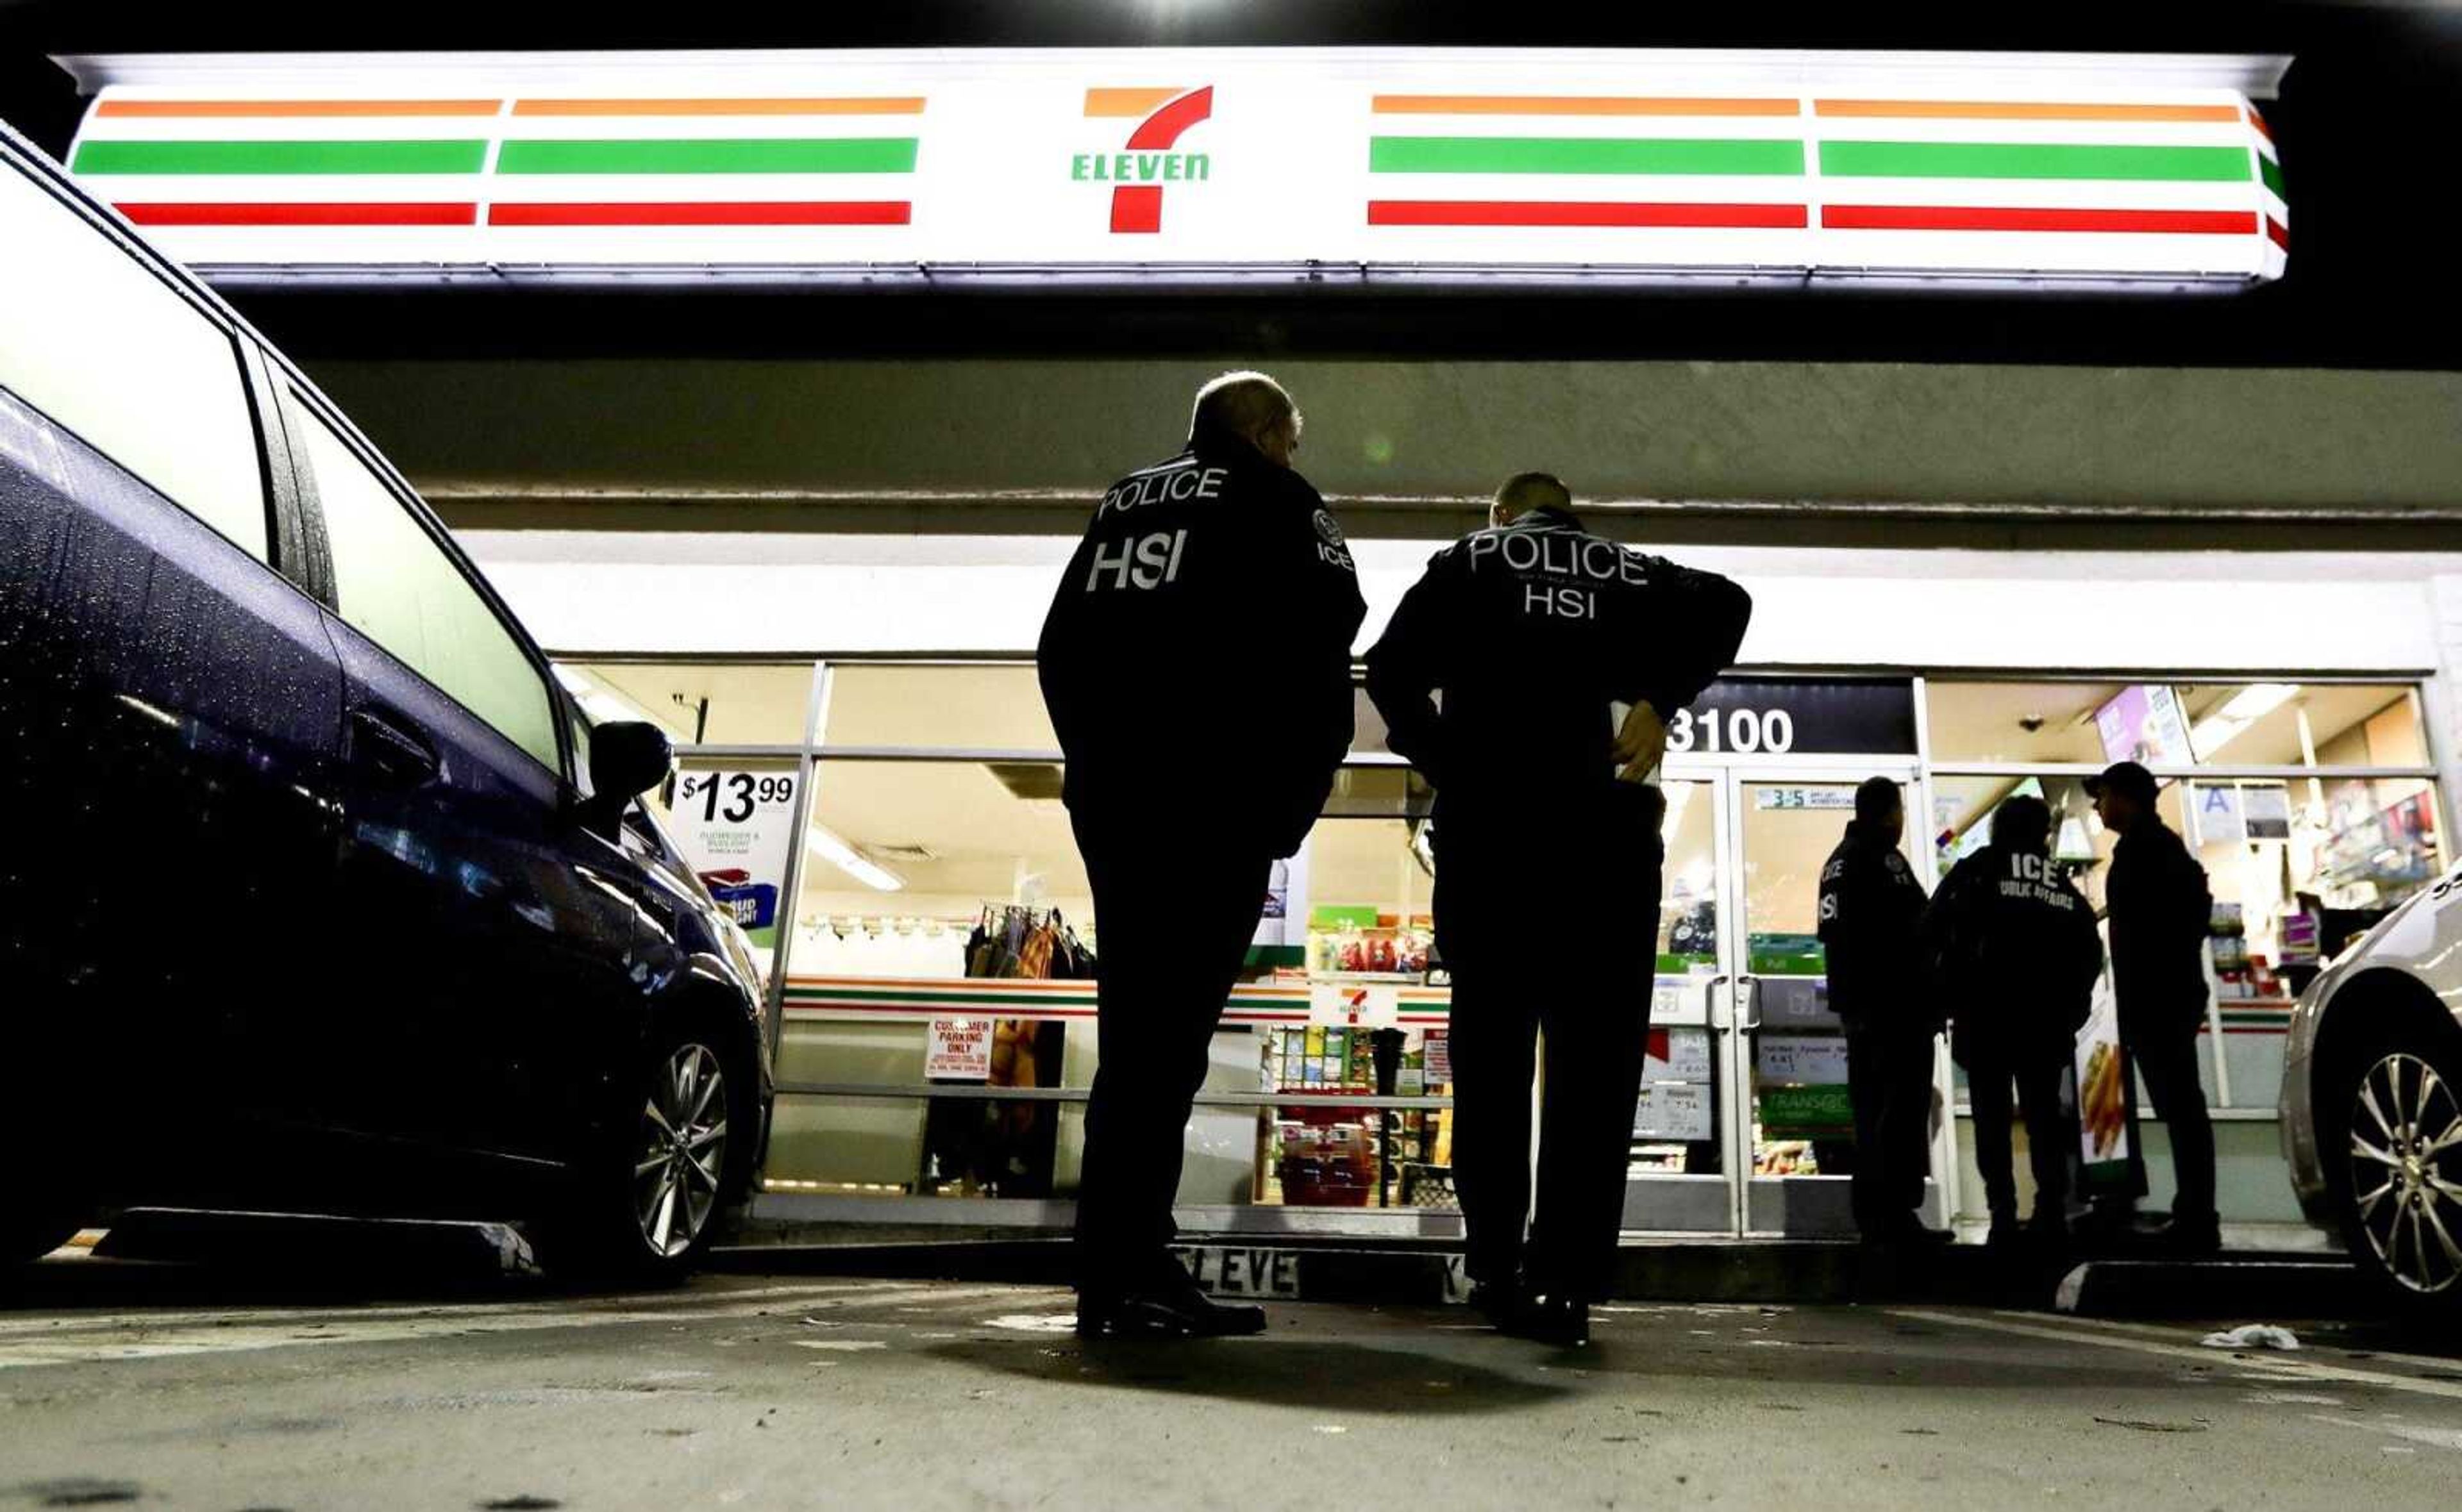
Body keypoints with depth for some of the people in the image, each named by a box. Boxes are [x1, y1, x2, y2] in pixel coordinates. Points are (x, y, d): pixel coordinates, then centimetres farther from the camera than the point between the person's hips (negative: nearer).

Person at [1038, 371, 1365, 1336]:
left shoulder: (1124, 503, 22)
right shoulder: (1279, 498, 4)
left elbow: (1059, 648, 19)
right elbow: (1321, 639, -8)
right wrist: (1294, 795, -4)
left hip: (1108, 798, 6)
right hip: (1215, 801, -6)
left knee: (1136, 1028, 10)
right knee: (1168, 1032, -7)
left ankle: (1129, 1265, 14)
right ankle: (1122, 1275, -8)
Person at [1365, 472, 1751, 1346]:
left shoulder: (1468, 561, 13)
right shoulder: (1633, 572, 17)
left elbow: (1389, 668, -2)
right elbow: (1724, 605, -2)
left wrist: (1442, 764, 5)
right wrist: (1661, 701, -2)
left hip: (1490, 825, 0)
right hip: (1606, 827, 1)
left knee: (1492, 1052, 8)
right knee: (1596, 1061, 1)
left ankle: (1497, 1268, 12)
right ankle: (1565, 1281, -4)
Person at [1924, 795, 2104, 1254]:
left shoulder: (1978, 868, 3)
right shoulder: (2064, 884, 15)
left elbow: (1934, 928, -5)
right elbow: (2090, 949, 12)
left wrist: (1951, 995, 6)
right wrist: (2072, 1008, 17)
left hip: (1988, 1014, -3)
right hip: (2048, 1020, 3)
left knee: (1992, 1117, 0)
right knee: (2043, 1115, 9)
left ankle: (2004, 1217, -5)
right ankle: (2052, 1215, 4)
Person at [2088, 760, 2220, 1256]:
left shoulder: (2142, 849, -12)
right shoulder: (2162, 845, 21)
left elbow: (2141, 933, -19)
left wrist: (2134, 1009, -19)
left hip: (2156, 1000, -11)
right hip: (2173, 994, 11)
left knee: (2179, 1108, -10)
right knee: (2183, 1108, 11)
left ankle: (2195, 1221, -10)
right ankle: (2195, 1218, 15)